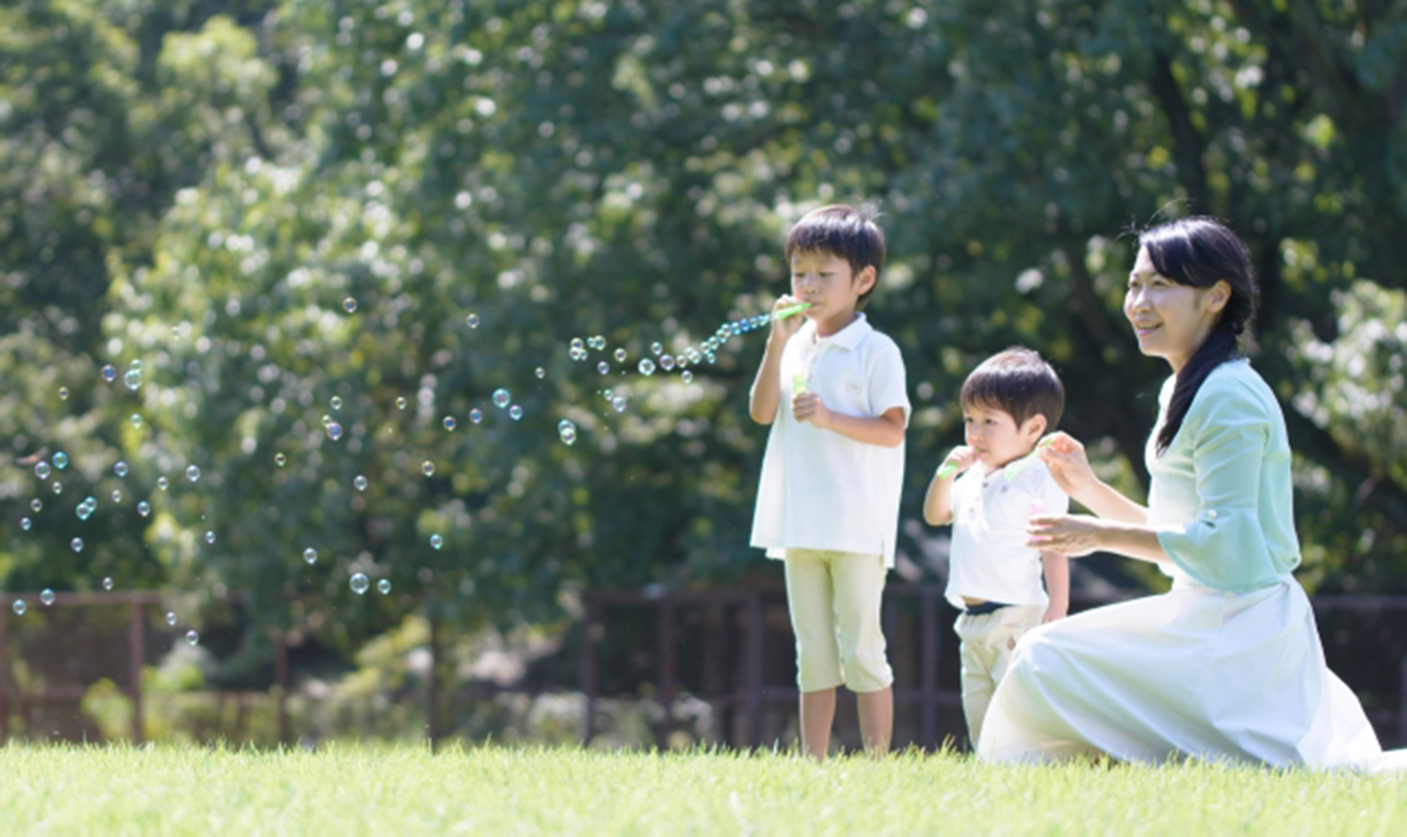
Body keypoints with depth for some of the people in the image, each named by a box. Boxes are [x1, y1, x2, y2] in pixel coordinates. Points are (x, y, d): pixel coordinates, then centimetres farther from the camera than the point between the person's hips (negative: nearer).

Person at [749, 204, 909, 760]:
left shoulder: (876, 352, -3)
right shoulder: (796, 348, 12)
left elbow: (892, 430, -9)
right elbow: (762, 412, 1)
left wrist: (830, 418, -21)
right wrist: (778, 342, -6)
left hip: (857, 526, -6)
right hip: (801, 524, 6)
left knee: (860, 648, -5)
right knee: (813, 655, 9)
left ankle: (877, 761, -2)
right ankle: (812, 763, 11)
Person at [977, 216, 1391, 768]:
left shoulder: (1228, 397, -16)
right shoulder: (1184, 390, 16)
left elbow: (1224, 543, -22)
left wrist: (1103, 536, -19)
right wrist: (1088, 489, 11)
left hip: (1234, 635, -10)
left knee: (1045, 664, -11)